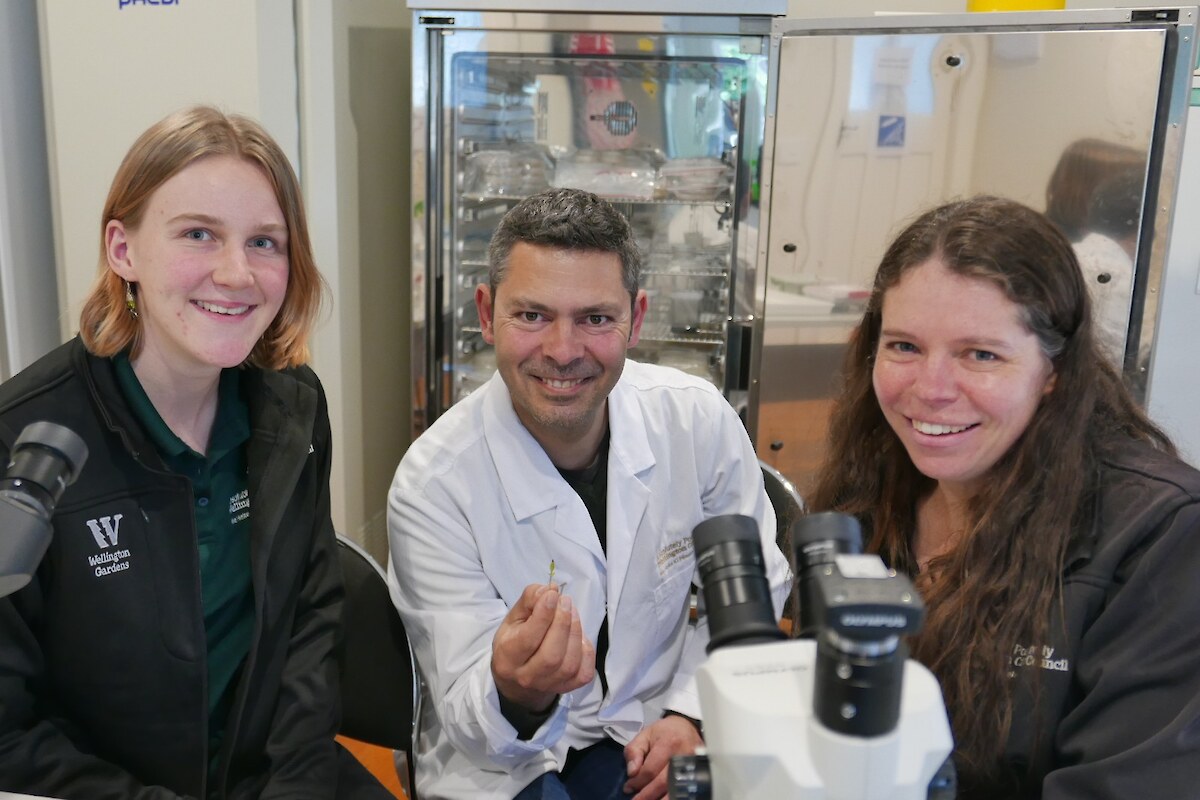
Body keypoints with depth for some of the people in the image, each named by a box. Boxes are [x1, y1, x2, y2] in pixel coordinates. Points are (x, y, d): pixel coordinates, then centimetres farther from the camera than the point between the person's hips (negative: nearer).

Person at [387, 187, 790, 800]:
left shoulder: (700, 421, -11)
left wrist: (694, 716, -7)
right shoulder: (432, 485, -18)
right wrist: (516, 696, -38)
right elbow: (470, 721, -16)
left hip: (656, 737, 3)